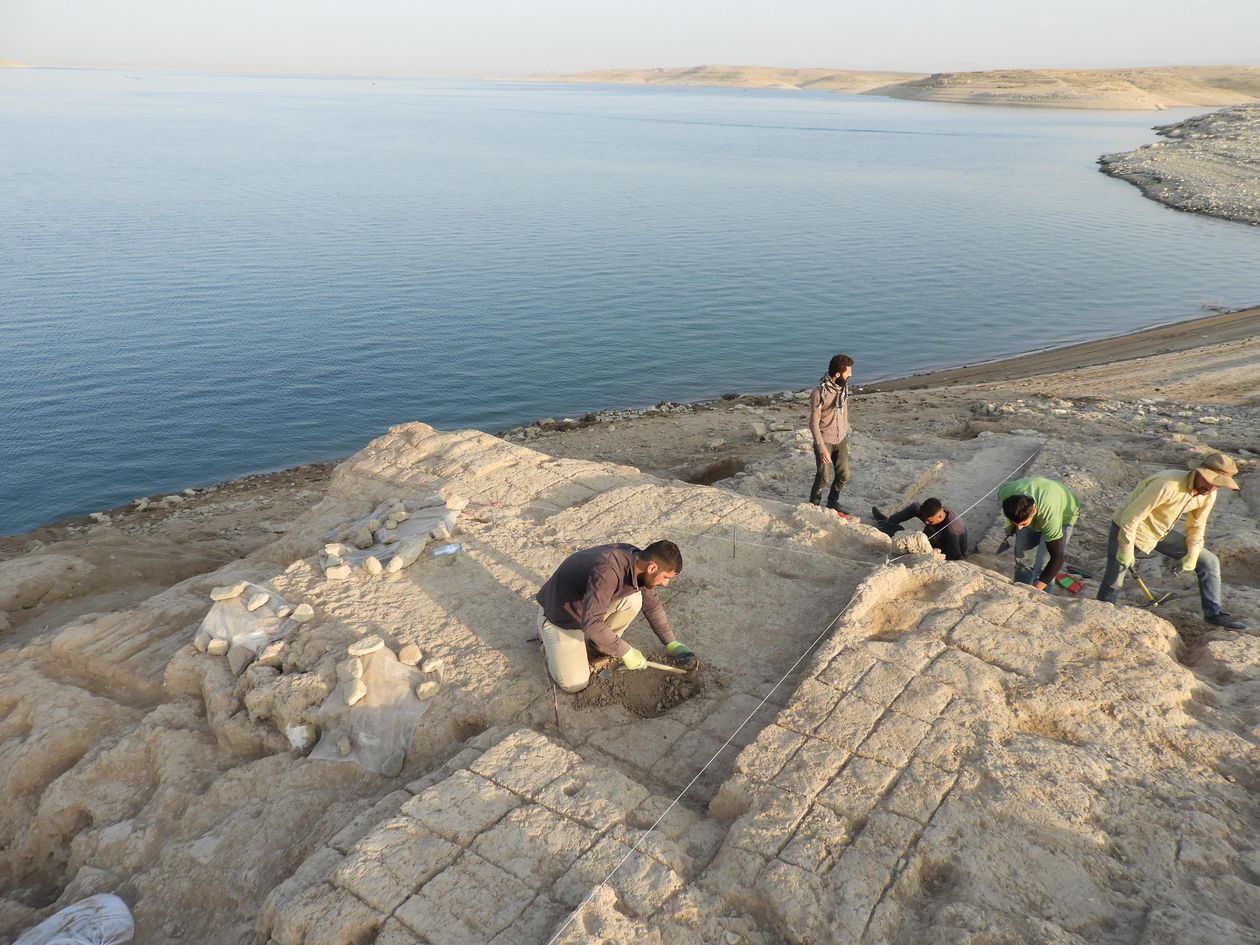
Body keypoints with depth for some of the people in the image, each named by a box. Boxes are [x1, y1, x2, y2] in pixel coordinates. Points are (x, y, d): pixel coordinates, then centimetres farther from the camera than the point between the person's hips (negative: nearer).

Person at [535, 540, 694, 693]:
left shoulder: (637, 561, -13)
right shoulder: (607, 571, -39)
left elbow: (652, 605, 3)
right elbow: (590, 623, -41)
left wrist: (671, 643, 1)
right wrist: (625, 652, -31)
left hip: (591, 608, 7)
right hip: (561, 617, -6)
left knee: (634, 600, -18)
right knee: (575, 684, -14)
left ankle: (600, 644, 6)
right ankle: (549, 639, 12)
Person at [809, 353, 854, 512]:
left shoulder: (843, 387, -3)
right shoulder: (819, 393, -24)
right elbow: (814, 423, -20)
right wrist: (822, 448, -22)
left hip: (841, 440, 6)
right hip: (825, 441, -6)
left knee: (843, 475, 9)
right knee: (824, 478, -2)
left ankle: (833, 503, 32)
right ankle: (814, 504, 23)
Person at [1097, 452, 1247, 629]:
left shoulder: (1209, 495, -8)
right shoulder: (1168, 485, -35)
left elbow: (1196, 526, 8)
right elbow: (1131, 516, -30)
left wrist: (1192, 555, -4)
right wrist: (1126, 550, -24)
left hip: (1161, 533, 7)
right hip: (1129, 529, -7)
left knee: (1209, 562, 3)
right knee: (1113, 583, 0)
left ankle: (1213, 614, 12)